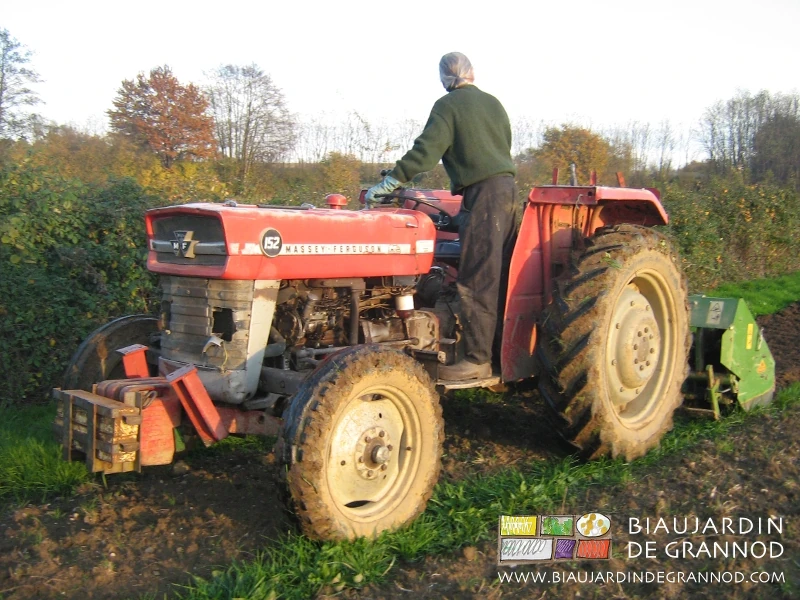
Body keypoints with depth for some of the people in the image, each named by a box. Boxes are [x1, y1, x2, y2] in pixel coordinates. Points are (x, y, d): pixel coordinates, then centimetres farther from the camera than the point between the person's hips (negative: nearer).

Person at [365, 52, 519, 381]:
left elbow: (426, 150, -12)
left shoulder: (448, 105, -2)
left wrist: (390, 181, -12)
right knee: (502, 275, 11)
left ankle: (478, 359, -7)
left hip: (481, 194, -8)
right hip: (507, 188, 8)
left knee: (476, 281, -8)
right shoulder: (493, 103, 18)